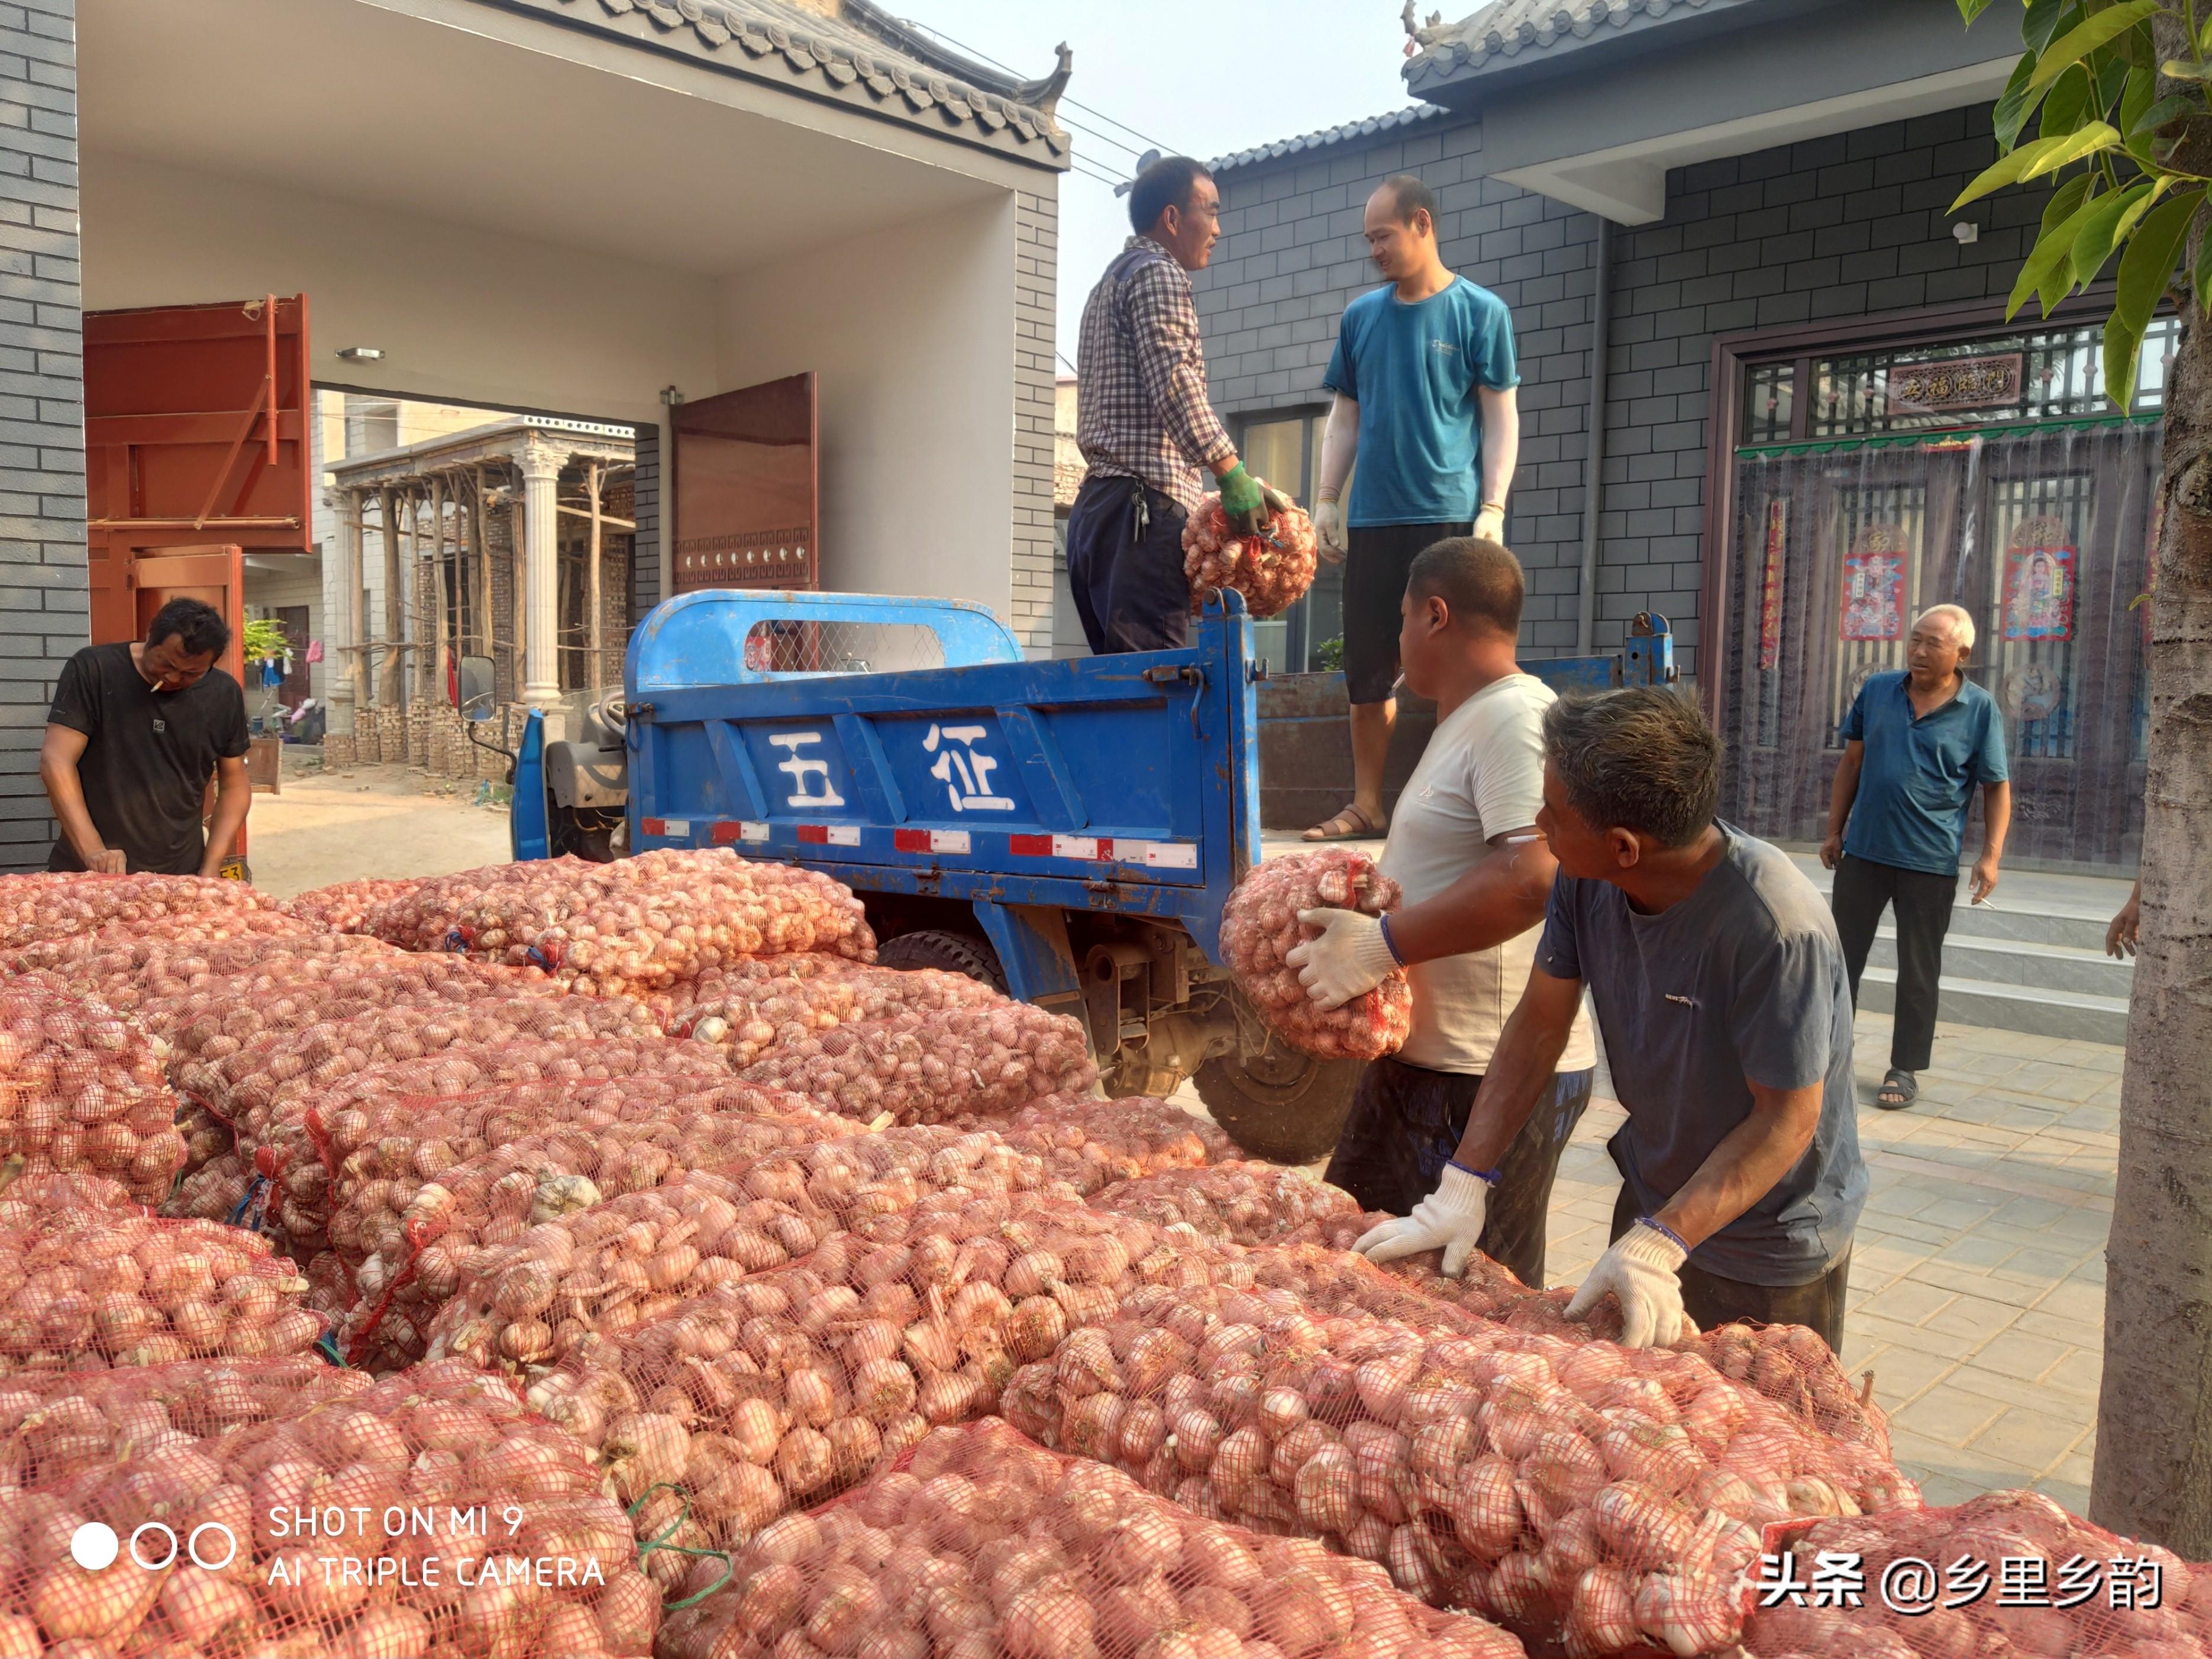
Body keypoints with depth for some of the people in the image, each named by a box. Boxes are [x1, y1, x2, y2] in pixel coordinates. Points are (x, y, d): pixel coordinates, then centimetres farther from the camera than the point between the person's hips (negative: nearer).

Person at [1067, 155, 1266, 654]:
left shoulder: (1110, 283, 28)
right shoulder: (1158, 275, -2)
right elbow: (1176, 387, -17)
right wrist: (1234, 477, -18)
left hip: (1096, 505, 10)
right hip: (1145, 505, -10)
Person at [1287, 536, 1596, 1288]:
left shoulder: (1516, 717, -17)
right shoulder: (1465, 722, 18)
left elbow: (1530, 879, -31)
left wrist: (1383, 945, -26)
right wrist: (1359, 907, 14)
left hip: (1489, 1079, -10)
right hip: (1424, 1057, 11)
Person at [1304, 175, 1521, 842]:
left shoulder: (1479, 312, 3)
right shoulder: (1361, 316, 14)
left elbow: (1501, 416, 0)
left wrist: (1493, 508, -10)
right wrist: (1327, 499, 7)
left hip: (1451, 517, -4)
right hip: (1372, 520, 4)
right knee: (1368, 671, 6)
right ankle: (1366, 806, 15)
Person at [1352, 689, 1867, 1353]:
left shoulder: (1777, 928, -33)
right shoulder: (1584, 881, -15)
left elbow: (1788, 1120, -26)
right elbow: (1538, 1029, -7)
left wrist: (1661, 1245, -34)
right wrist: (1464, 1183, -14)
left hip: (1772, 1254, -6)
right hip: (1651, 1200, 6)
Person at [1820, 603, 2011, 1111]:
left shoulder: (1979, 710, -5)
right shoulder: (1877, 690, 3)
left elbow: (1997, 788, -2)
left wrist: (1991, 854, -11)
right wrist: (1835, 831, 8)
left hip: (1931, 862, -3)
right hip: (1863, 852, 3)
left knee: (1918, 972, 7)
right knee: (1842, 955, 10)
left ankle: (1905, 1069, 18)